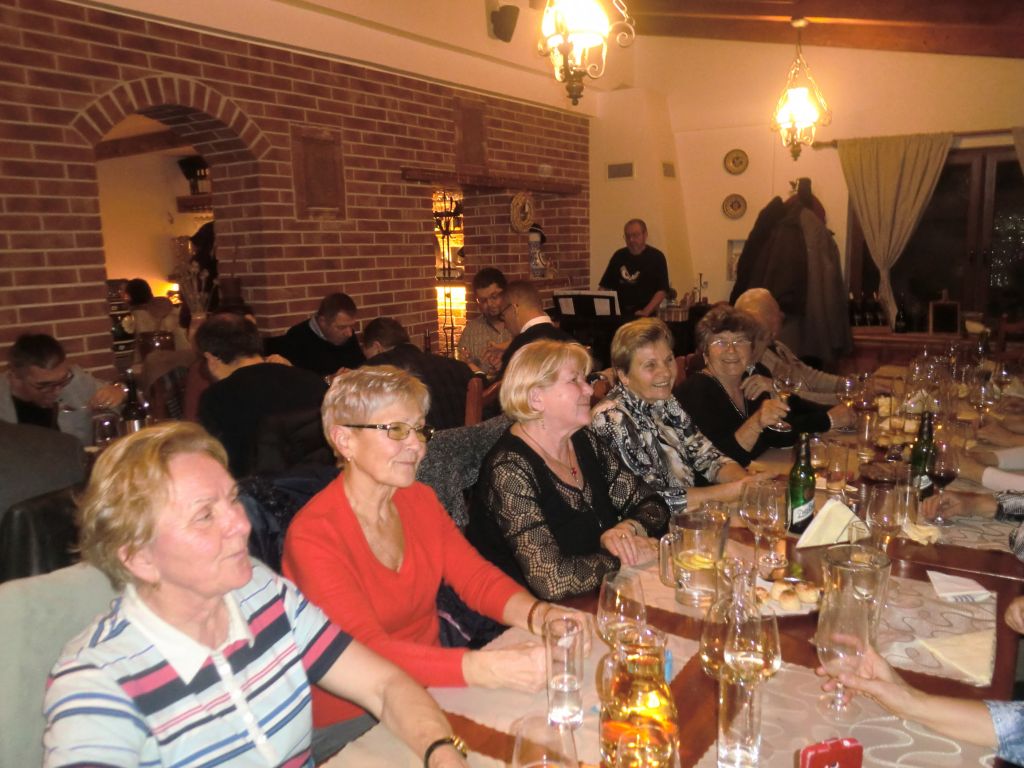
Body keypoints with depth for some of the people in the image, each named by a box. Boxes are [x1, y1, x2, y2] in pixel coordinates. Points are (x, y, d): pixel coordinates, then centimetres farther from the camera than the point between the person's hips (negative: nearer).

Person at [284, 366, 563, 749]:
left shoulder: (419, 499, 2)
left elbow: (476, 575, -3)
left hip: (432, 687, 6)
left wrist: (538, 615, -25)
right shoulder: (313, 536, -20)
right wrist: (489, 668, -41)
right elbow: (367, 650, -29)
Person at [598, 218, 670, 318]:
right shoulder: (619, 256, 12)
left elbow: (662, 290, -5)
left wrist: (646, 312, -17)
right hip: (618, 314, 2)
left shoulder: (656, 257, 1)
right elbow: (605, 286, 15)